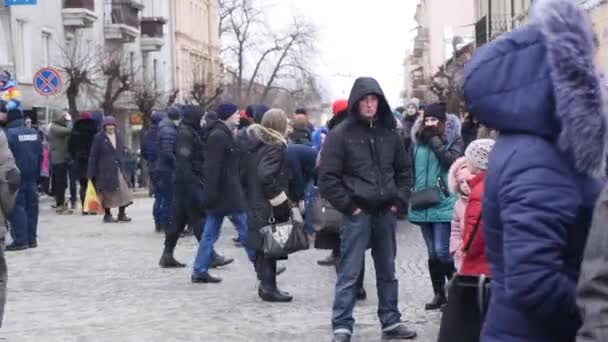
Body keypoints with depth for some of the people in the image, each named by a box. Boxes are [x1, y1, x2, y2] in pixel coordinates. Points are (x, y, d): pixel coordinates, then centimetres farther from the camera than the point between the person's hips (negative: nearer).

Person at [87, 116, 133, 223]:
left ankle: (122, 214, 9)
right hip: (105, 170, -5)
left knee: (124, 192, -1)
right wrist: (92, 173, -8)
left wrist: (122, 166, 14)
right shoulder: (99, 138, -4)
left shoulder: (117, 137, 12)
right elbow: (93, 155, -5)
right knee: (107, 193, 1)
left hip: (118, 169, 5)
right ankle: (107, 215, 13)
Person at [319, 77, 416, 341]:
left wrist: (399, 200, 6)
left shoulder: (389, 133, 8)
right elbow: (327, 178, -8)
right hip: (357, 214, -5)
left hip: (386, 213, 5)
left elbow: (404, 169, 18)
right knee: (349, 273, -3)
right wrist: (349, 206, -10)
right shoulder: (340, 134, -6)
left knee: (387, 272, 13)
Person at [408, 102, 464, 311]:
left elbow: (451, 160, -19)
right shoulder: (417, 141, 10)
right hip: (422, 205, 5)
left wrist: (434, 139, -14)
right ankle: (439, 294, 20)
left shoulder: (454, 140, -1)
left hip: (443, 205, -5)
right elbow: (411, 168, 17)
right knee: (432, 253, 11)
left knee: (441, 252, -11)